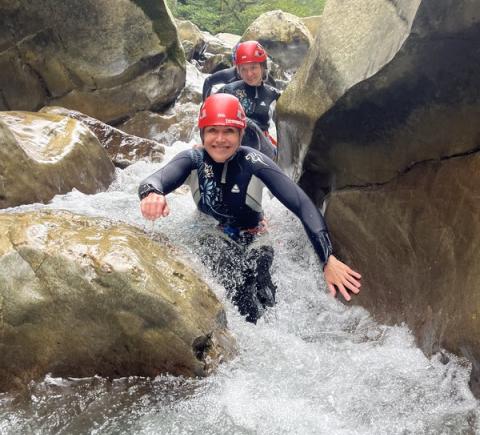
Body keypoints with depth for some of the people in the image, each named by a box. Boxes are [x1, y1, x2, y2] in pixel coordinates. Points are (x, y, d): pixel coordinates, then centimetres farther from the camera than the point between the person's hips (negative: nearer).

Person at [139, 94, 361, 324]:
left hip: (253, 239, -1)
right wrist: (152, 193, -61)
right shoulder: (193, 160, -16)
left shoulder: (253, 162, -23)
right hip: (210, 237, 2)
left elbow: (302, 205, -30)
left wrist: (328, 259, -42)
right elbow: (156, 180, -34)